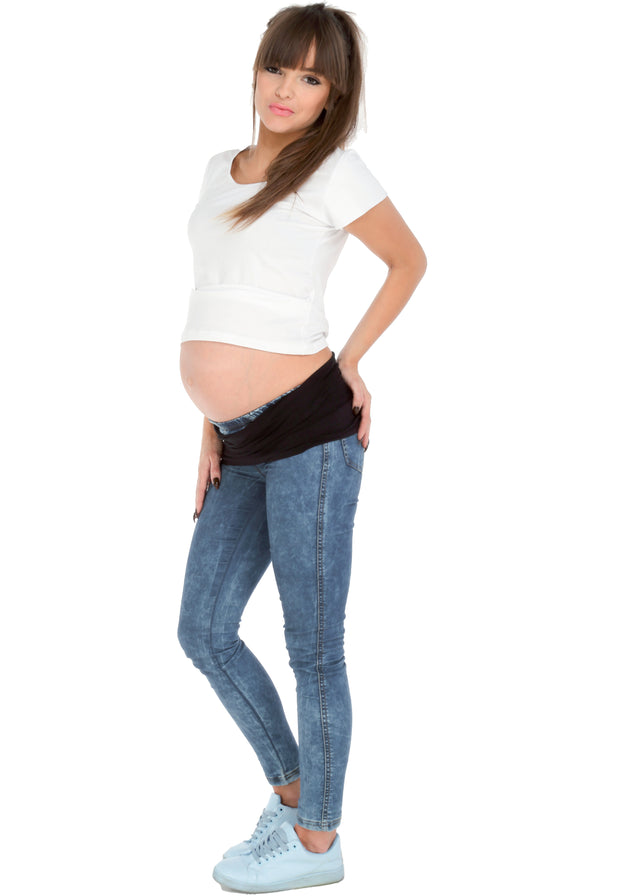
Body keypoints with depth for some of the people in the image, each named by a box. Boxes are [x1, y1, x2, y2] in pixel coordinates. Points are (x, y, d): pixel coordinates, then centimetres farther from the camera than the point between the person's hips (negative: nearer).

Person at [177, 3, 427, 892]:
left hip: (308, 429, -8)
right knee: (203, 631, 14)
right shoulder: (223, 169, 15)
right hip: (245, 443, 8)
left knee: (312, 647, 4)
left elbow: (411, 260, 7)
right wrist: (213, 428, 15)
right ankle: (290, 789, 35)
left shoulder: (333, 168, -5)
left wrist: (350, 360, 1)